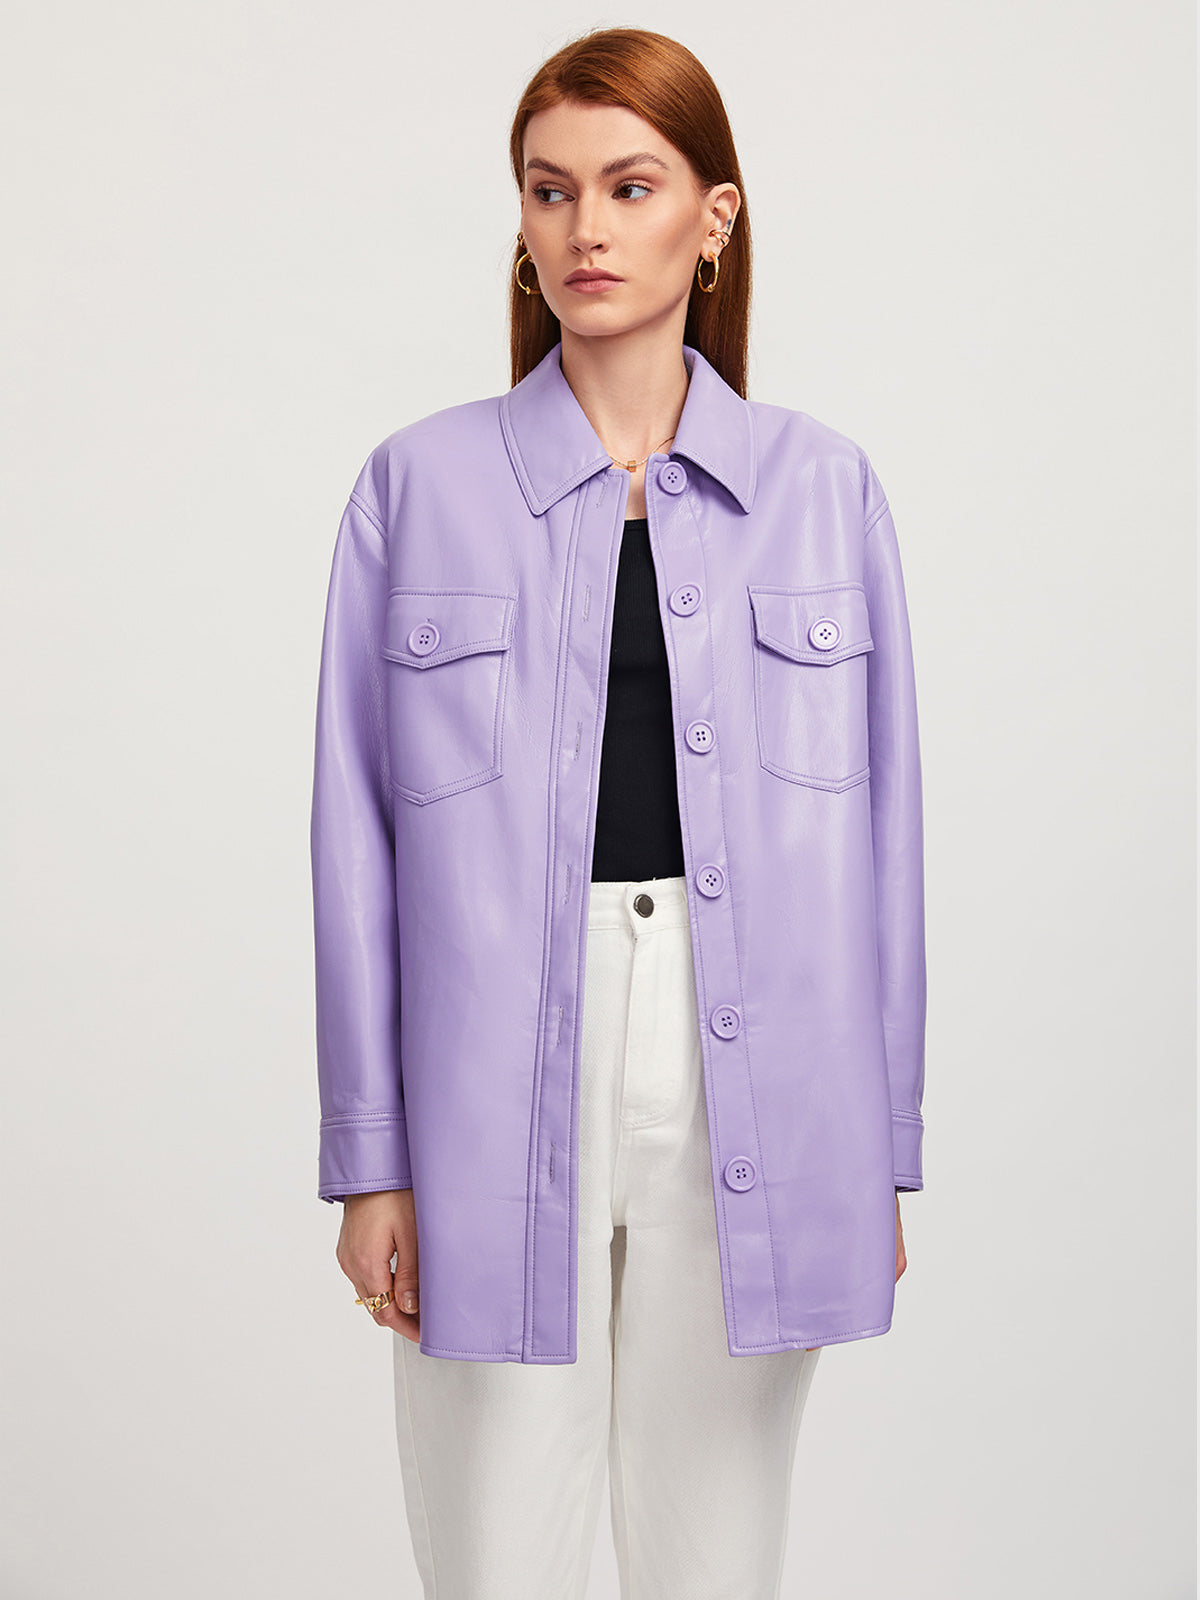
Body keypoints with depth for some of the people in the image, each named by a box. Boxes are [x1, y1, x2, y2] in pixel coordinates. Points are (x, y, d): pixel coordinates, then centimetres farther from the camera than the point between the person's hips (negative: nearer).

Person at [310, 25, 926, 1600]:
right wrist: (369, 1155, -1)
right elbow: (359, 836, 1)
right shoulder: (418, 484, 1)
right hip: (502, 1077, -1)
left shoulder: (826, 485, 5)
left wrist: (884, 1147, 5)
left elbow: (879, 824, 6)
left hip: (750, 1078, 1)